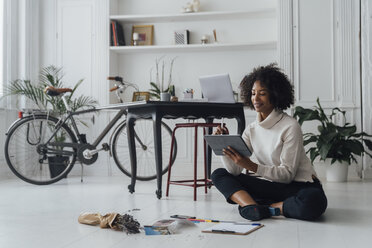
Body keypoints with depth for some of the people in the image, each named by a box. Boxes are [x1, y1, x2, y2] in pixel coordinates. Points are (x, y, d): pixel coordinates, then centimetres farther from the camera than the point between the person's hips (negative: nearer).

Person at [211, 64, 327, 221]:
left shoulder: (290, 127, -13)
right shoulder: (252, 129, 5)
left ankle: (266, 208, -21)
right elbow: (234, 170, -2)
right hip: (270, 185, 6)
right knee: (218, 174, -5)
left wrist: (252, 166, -30)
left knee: (314, 202, -40)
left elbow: (287, 174, -18)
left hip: (297, 185, -5)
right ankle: (252, 207, -28)